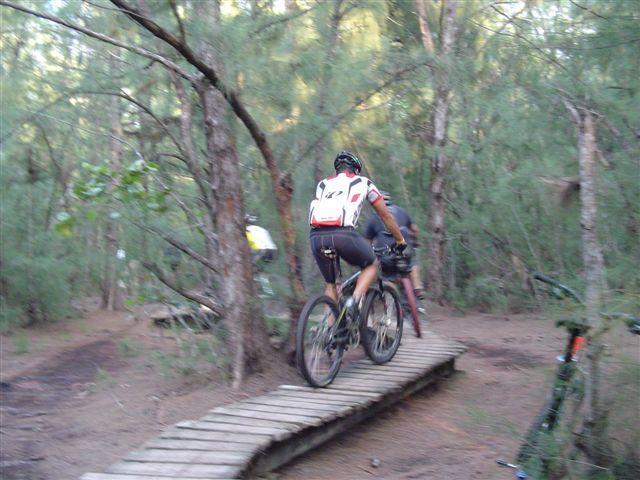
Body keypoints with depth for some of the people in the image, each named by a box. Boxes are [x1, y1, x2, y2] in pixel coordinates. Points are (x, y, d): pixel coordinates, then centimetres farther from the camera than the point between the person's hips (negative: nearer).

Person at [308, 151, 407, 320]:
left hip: (316, 236, 4)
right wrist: (400, 241, 39)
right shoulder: (363, 182, 23)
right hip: (343, 234, -3)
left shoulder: (323, 184, 30)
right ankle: (355, 300, 0)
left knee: (330, 284, 23)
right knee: (371, 265, 23)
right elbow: (386, 216, 27)